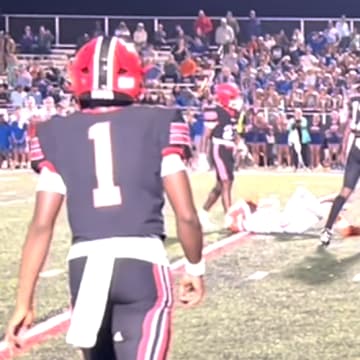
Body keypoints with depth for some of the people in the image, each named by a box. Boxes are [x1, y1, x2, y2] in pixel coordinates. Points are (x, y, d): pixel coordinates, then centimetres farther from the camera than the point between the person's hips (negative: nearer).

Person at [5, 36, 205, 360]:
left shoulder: (57, 135, 7)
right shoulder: (158, 125, 3)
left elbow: (41, 225, 3)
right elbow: (186, 215, 1)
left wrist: (24, 301, 9)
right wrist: (195, 267, 18)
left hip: (85, 263, 3)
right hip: (142, 261, -3)